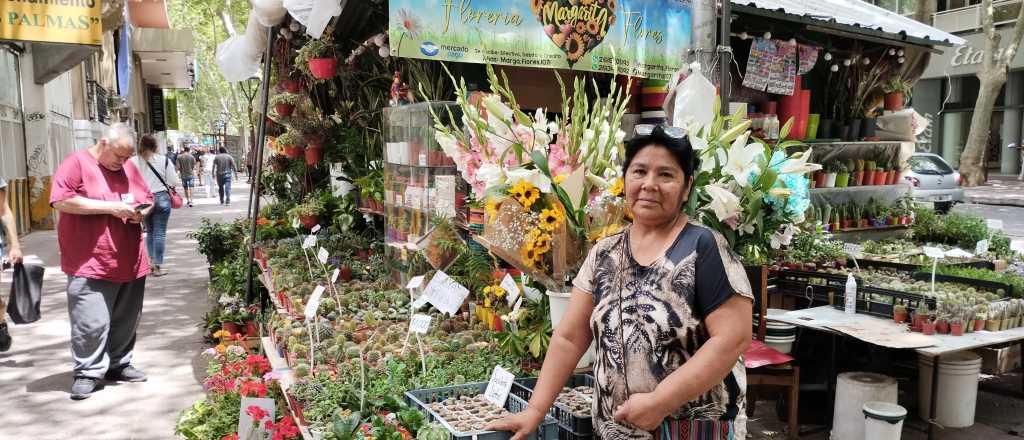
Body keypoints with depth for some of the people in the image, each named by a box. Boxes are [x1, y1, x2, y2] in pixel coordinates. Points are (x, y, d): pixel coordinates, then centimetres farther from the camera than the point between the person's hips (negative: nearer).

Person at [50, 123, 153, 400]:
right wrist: (110, 206, -18)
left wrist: (142, 211, -2)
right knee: (91, 322, -6)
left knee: (126, 320, 13)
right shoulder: (76, 163, -4)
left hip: (131, 262, 6)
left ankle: (119, 364, 27)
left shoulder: (129, 167, 13)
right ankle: (87, 373, 8)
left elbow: (148, 199, 22)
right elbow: (61, 201, -15)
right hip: (90, 263, -6)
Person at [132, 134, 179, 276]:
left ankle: (151, 263, 20)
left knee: (150, 231, 18)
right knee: (160, 233, 3)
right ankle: (157, 266, 2)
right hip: (161, 198, -2)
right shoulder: (164, 160, -7)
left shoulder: (133, 161, -4)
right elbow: (173, 182, -5)